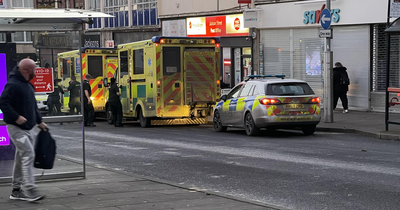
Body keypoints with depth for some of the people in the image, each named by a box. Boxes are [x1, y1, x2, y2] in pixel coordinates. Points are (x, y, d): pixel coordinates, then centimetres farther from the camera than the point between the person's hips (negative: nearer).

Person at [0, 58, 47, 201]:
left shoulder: (28, 85, 16)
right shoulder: (13, 84, -15)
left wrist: (39, 121, 24)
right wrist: (16, 117, -24)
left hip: (28, 128, 10)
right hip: (16, 128, -10)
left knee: (21, 158, 12)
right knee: (28, 154, -16)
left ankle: (16, 190, 20)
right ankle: (29, 190, -16)